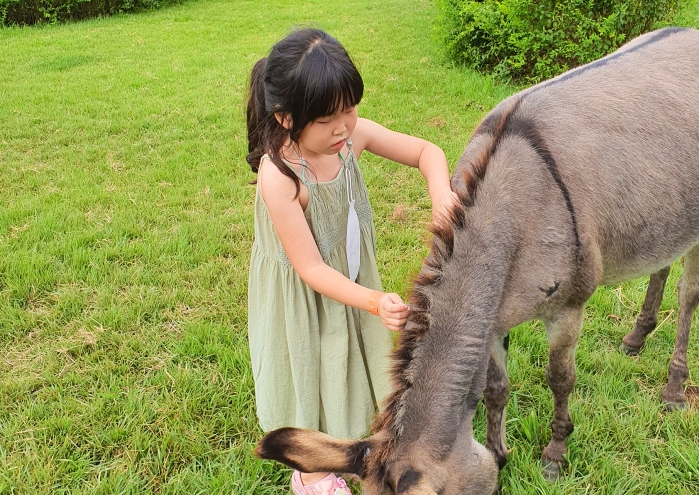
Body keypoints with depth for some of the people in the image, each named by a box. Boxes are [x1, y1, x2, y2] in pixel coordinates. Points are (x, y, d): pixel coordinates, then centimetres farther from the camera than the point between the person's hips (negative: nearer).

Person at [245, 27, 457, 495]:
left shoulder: (352, 134, -20)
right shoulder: (279, 177, -35)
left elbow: (426, 151, -8)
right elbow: (311, 269, -29)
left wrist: (442, 194, -28)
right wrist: (374, 302, -39)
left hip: (352, 279, 5)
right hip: (305, 296, -5)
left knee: (352, 359, 25)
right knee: (312, 371, 17)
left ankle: (353, 433, 54)